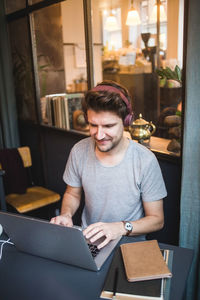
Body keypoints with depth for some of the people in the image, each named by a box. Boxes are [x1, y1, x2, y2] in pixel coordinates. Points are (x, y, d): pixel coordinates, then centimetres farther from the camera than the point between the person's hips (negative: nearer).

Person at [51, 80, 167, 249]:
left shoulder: (145, 160, -17)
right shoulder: (79, 151, -6)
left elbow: (157, 219, -8)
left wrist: (122, 227, -24)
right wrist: (66, 214, -10)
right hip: (88, 240, 3)